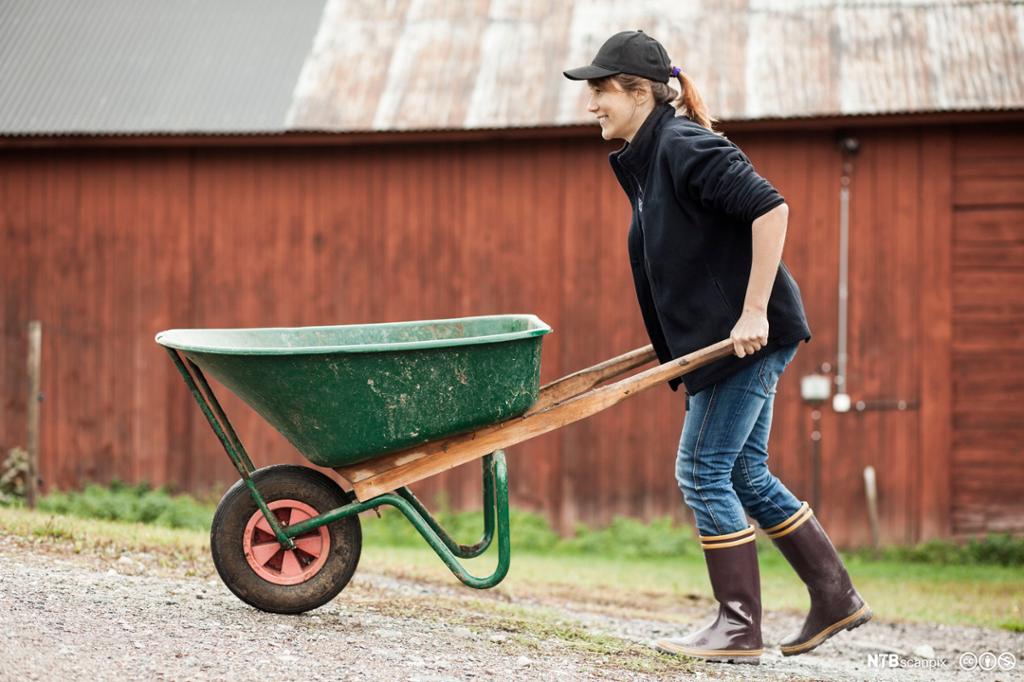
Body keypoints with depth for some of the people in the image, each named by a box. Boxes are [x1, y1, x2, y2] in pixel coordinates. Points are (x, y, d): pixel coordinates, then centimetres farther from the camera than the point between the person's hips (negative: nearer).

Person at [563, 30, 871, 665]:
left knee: (703, 471, -6)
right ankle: (836, 598, 22)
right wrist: (676, 338, 20)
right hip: (716, 339, 10)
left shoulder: (685, 145, -16)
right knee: (744, 474, 14)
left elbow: (769, 208, -25)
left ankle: (739, 628, 1)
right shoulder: (645, 159, 14)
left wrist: (753, 312, -25)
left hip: (751, 333, -10)